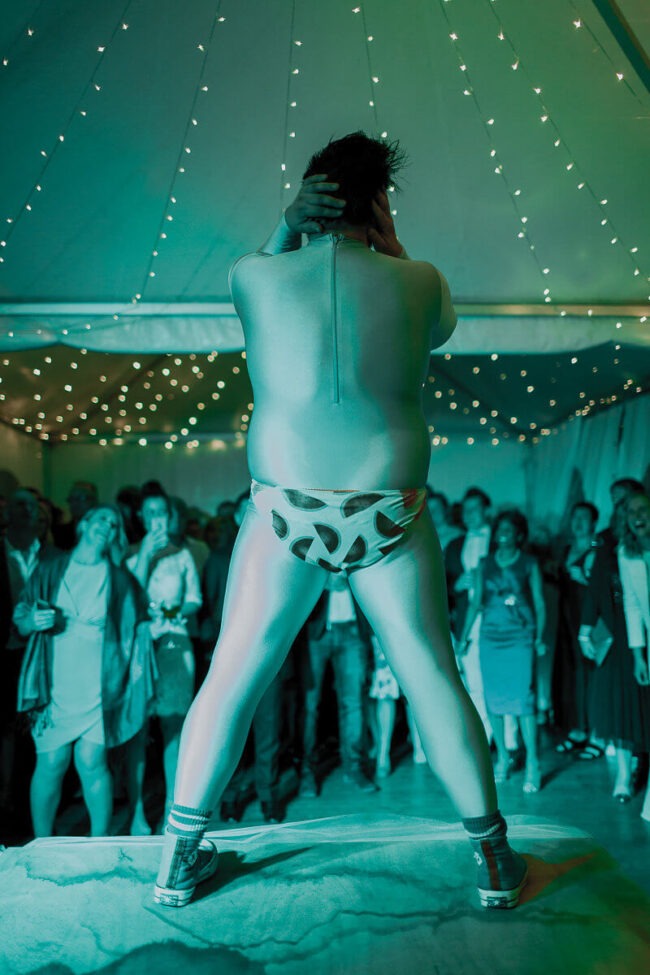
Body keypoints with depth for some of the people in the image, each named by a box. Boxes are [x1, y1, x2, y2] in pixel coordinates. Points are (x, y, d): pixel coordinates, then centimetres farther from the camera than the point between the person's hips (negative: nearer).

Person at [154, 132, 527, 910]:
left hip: (285, 511, 0)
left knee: (230, 680, 12)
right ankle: (494, 860, 25)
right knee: (433, 680, 13)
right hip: (390, 515, 1)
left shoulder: (254, 277, 2)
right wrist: (390, 243, 20)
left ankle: (178, 861, 24)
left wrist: (287, 225, 13)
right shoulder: (420, 282, 2)